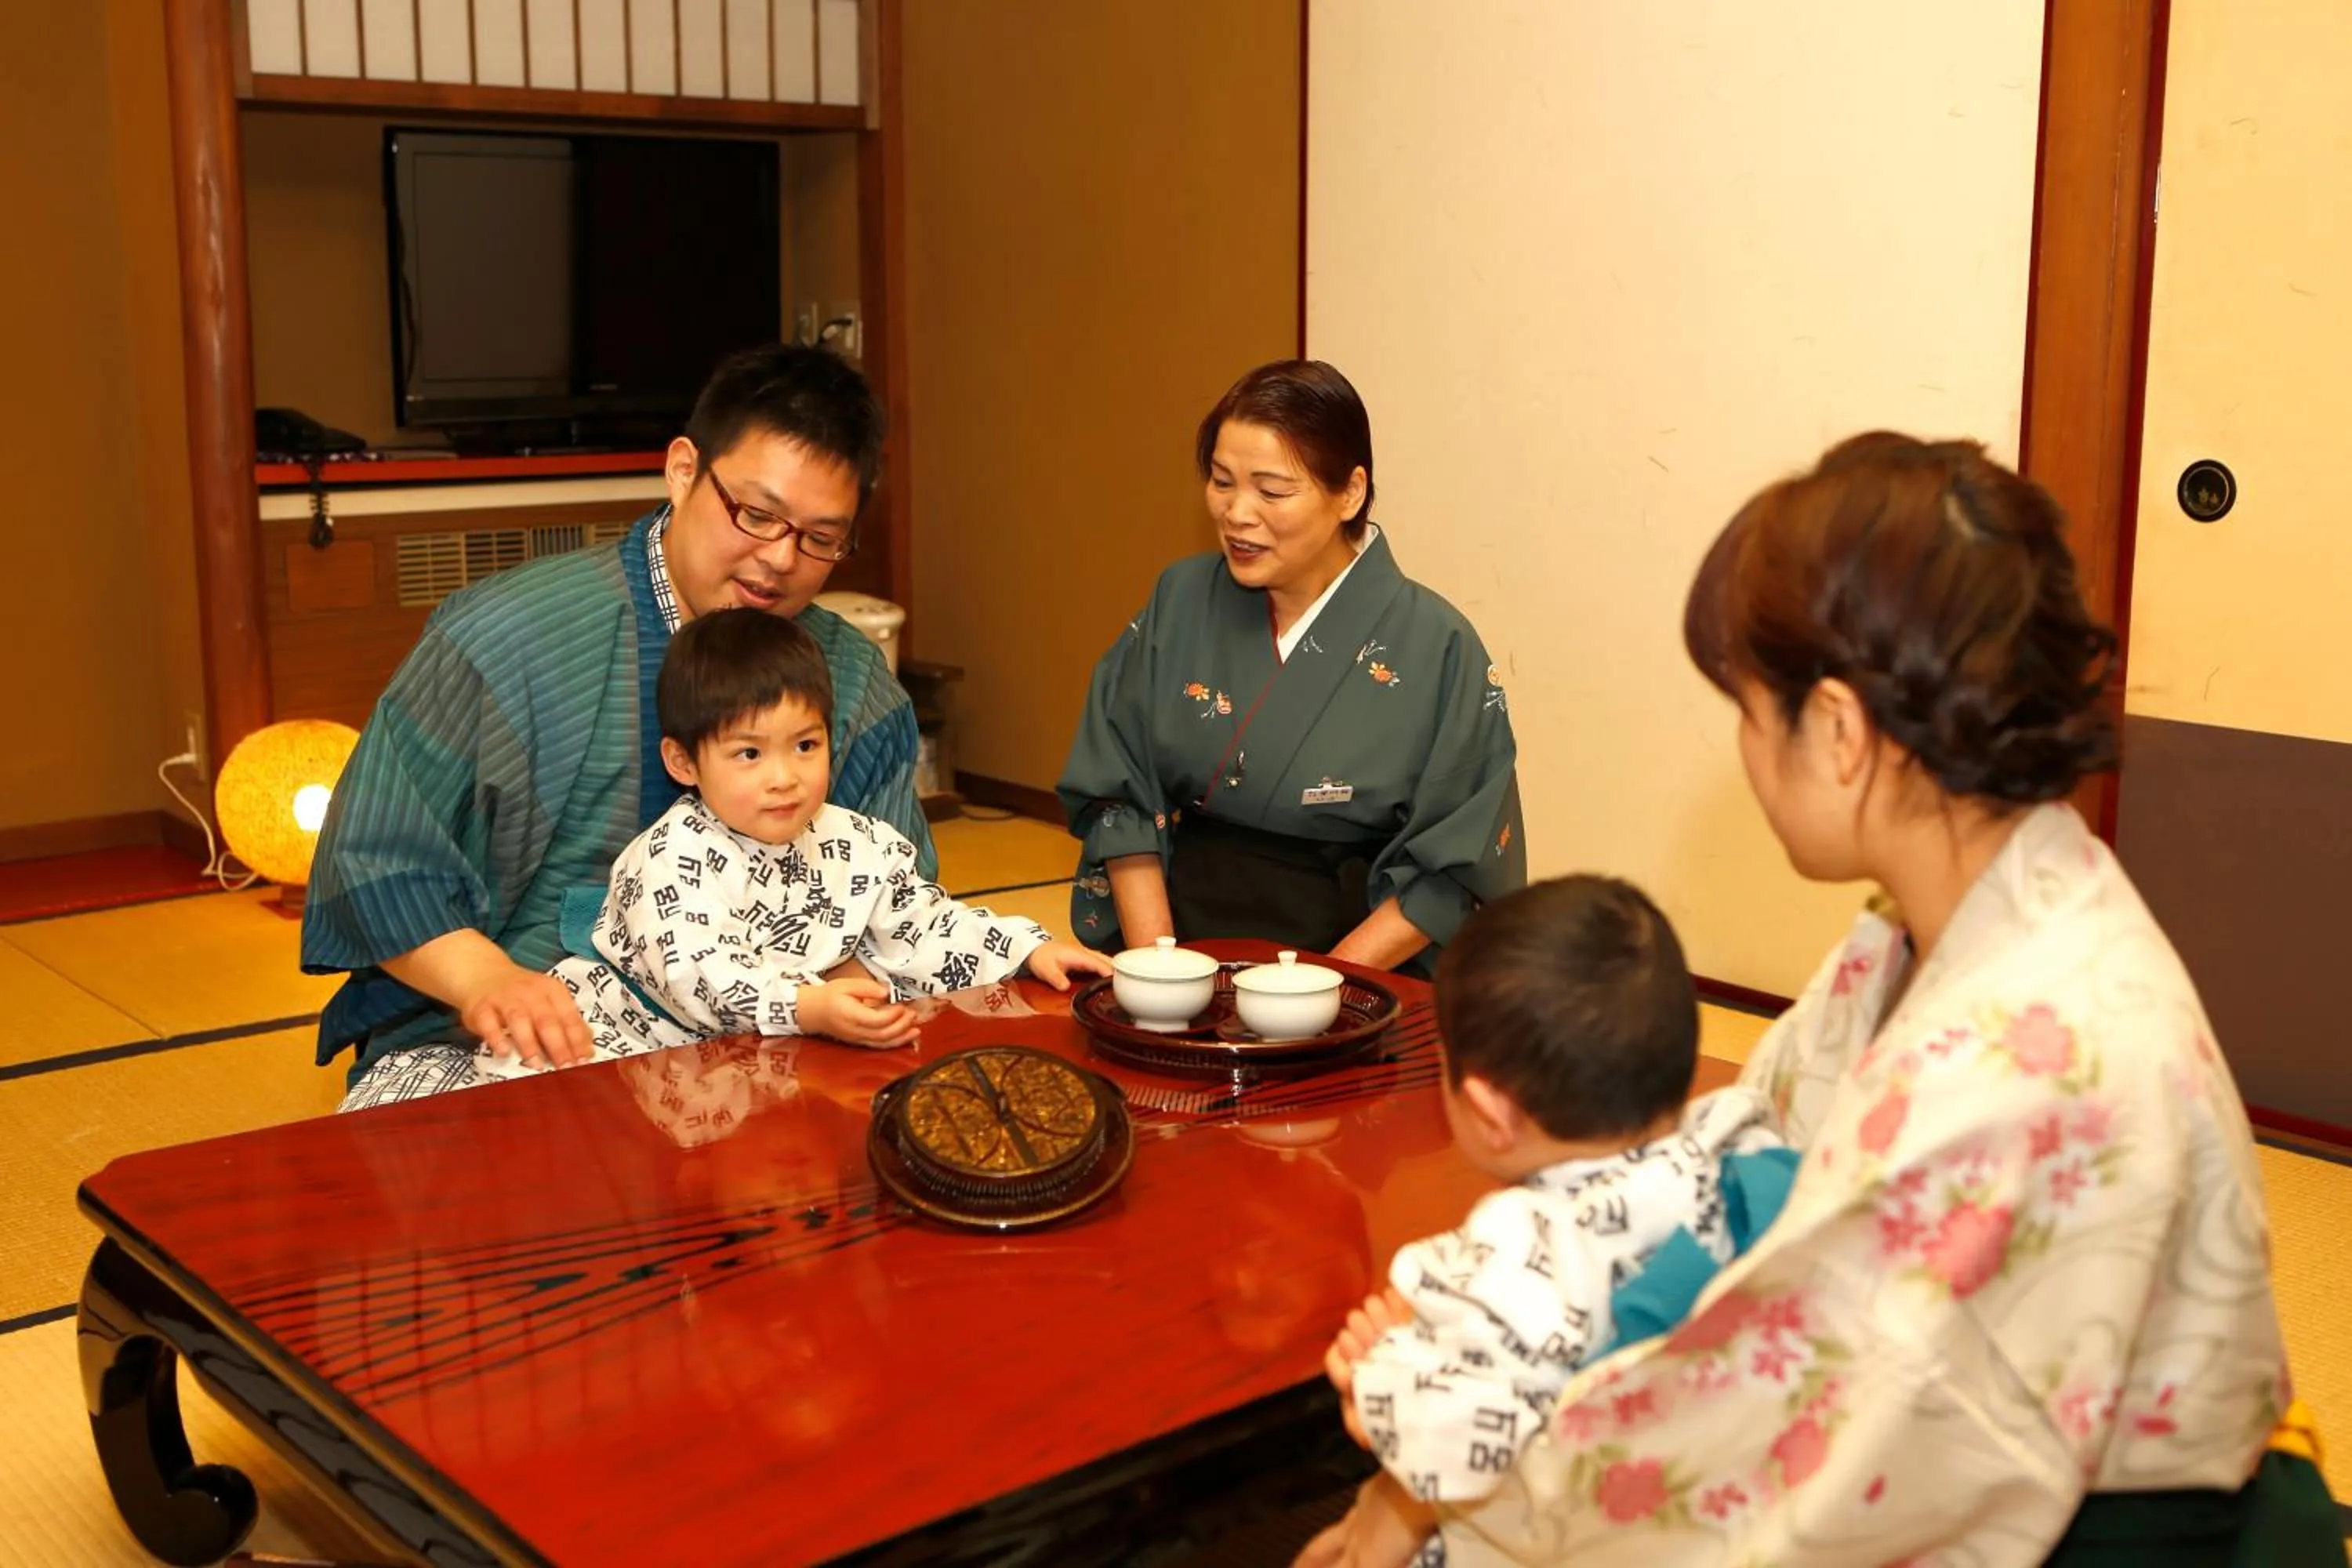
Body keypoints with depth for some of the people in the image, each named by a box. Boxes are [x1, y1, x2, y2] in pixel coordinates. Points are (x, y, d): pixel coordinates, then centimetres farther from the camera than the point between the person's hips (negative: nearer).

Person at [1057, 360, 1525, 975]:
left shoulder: (1436, 647, -6)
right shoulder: (1179, 602, 3)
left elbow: (1452, 867, -5)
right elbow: (1120, 796, 5)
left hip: (1351, 979, -2)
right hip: (1184, 942, 2)